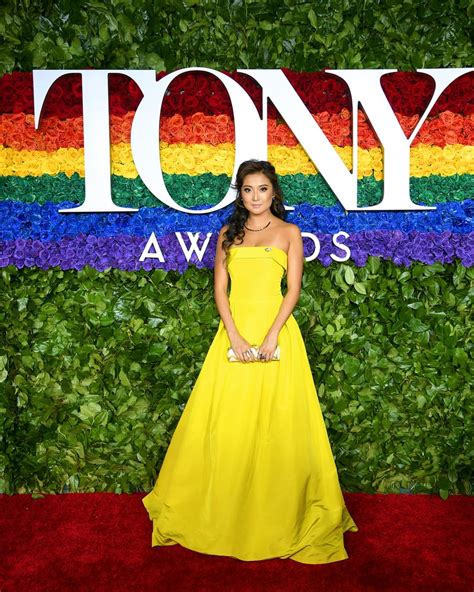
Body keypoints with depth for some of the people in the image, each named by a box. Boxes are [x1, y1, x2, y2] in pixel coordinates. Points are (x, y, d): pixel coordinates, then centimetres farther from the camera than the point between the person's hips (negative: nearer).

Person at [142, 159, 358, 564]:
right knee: (225, 422, 4)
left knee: (276, 421, 0)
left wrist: (272, 335, -13)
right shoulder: (228, 234, 13)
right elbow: (220, 289, 6)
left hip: (275, 329, -2)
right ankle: (224, 513, 21)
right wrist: (234, 336, -8)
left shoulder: (288, 232, 7)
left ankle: (278, 514, 16)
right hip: (234, 331, 2)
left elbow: (294, 289, -1)